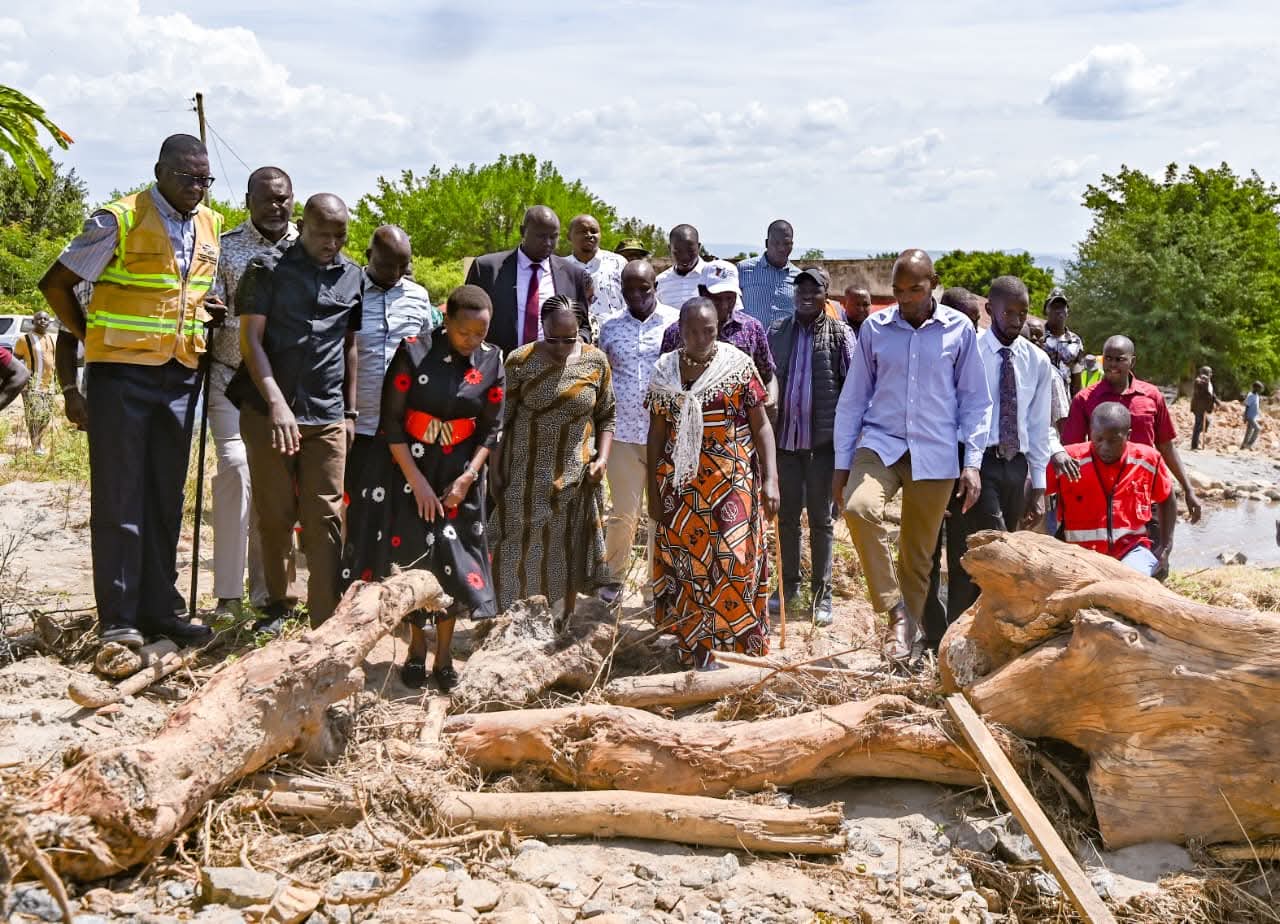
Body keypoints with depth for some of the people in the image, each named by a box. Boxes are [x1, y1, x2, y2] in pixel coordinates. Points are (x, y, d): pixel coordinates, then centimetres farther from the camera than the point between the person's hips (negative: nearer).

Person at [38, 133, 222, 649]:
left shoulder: (212, 226, 8)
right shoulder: (119, 220, -9)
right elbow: (56, 284, -2)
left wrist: (211, 319, 4)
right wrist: (91, 338, -6)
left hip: (181, 375, 6)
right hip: (122, 373, -5)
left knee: (166, 497, 10)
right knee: (119, 498, -1)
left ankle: (160, 606, 19)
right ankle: (118, 619, 4)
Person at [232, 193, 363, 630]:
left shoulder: (353, 277, 11)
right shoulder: (268, 268, 1)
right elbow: (250, 339, -6)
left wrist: (351, 411, 15)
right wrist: (276, 402, -17)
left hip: (327, 417, 2)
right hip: (268, 411, -2)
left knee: (325, 519, -2)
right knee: (275, 515, 5)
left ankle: (326, 622, -1)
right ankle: (276, 603, 24)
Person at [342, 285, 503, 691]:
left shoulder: (491, 362, -7)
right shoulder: (414, 351, -16)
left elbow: (491, 429, 0)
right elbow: (390, 421, -14)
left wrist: (467, 478, -11)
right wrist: (417, 482, -16)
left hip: (458, 473, 2)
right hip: (406, 466, -2)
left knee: (452, 557, 0)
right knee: (406, 554, 1)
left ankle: (444, 655, 13)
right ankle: (416, 649, 18)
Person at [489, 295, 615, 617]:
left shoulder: (596, 361, -3)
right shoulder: (520, 361, -8)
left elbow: (606, 417, 6)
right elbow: (502, 419, -2)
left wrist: (602, 458, -7)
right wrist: (495, 470, -2)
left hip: (575, 478, 2)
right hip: (526, 476, -1)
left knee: (570, 552, 11)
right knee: (517, 549, 4)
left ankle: (565, 623, 26)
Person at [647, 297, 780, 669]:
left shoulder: (738, 365, -3)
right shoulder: (665, 370, 5)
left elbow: (761, 425, -2)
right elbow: (657, 434, 9)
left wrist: (770, 479, -11)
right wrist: (653, 491, 7)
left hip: (733, 481, -3)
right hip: (682, 482, 3)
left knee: (736, 557, -8)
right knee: (686, 561, 5)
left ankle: (746, 642, 5)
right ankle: (697, 646, 16)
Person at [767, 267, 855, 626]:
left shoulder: (839, 334, -2)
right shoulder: (777, 330, 7)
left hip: (823, 439, -3)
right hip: (785, 437, 3)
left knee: (820, 519, 5)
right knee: (786, 515, 11)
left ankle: (822, 594, 14)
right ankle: (788, 585, 24)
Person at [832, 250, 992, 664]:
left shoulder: (959, 329, 0)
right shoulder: (874, 328, 3)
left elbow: (975, 400, 5)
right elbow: (853, 398, 7)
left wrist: (972, 463, -2)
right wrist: (842, 463, 5)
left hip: (935, 455, 0)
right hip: (880, 444, 0)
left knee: (919, 554, 6)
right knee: (859, 507, -28)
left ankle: (909, 631, 23)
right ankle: (896, 610, -15)